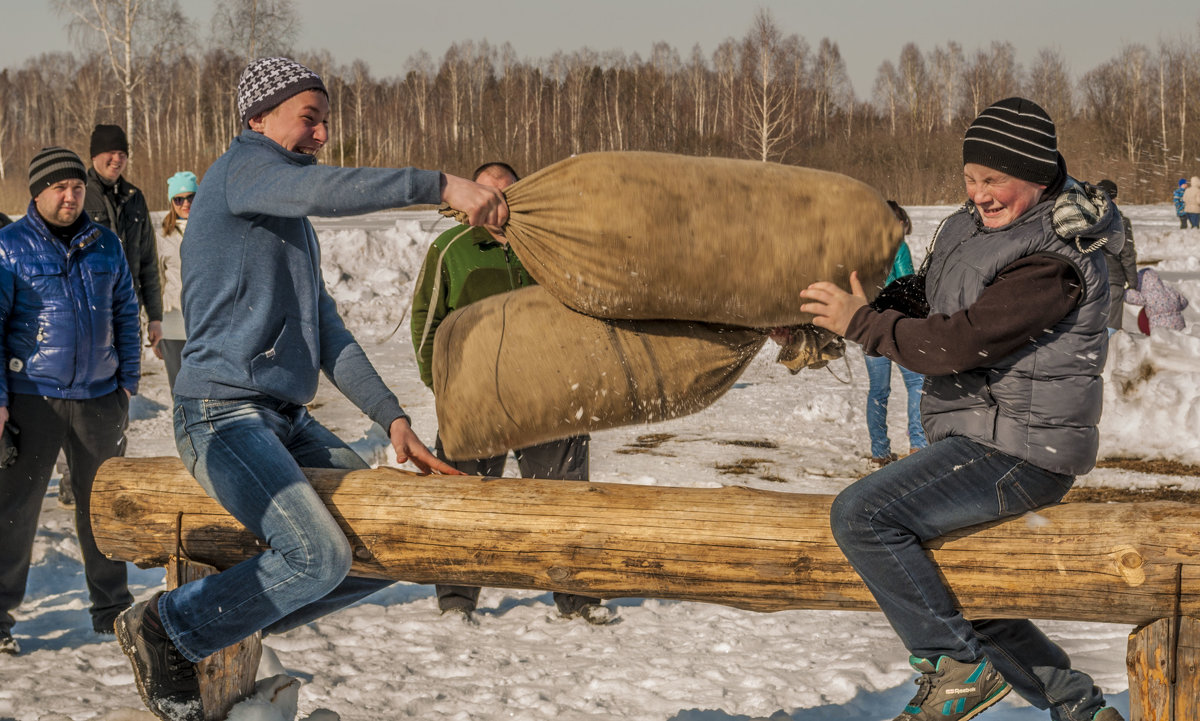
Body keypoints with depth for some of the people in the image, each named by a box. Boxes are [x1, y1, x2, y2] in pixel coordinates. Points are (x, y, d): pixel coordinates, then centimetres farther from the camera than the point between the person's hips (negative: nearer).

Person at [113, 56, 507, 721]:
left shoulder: (296, 227, 23)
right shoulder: (242, 168, -5)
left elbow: (329, 339, 19)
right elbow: (326, 190, -28)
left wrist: (392, 418, 8)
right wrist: (441, 185, -33)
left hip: (288, 421, 10)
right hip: (223, 412, -10)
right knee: (320, 557, -27)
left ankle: (237, 617, 12)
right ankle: (168, 628, -6)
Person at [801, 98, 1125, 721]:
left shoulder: (1053, 262, -21)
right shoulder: (975, 226, 9)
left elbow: (961, 342, -25)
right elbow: (932, 304, 23)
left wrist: (862, 324, -17)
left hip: (1015, 452, -11)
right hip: (978, 441, 11)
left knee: (861, 514, -22)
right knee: (954, 588, 19)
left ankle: (957, 669, -13)